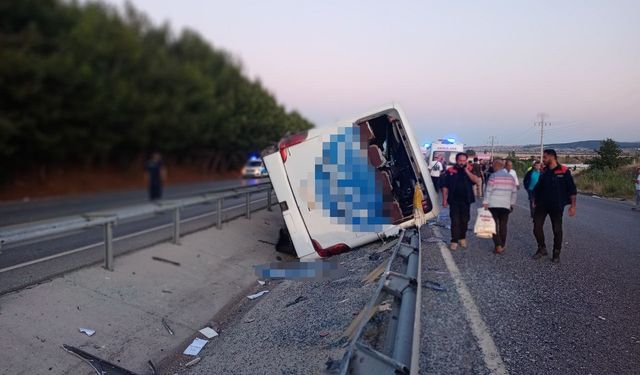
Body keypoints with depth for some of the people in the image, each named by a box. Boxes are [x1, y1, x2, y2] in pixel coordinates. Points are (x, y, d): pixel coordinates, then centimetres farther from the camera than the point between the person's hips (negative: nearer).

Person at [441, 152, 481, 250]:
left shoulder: (469, 171, 5)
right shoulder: (450, 171, 0)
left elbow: (476, 180, -13)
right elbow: (445, 186, 1)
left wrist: (466, 171, -15)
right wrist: (444, 199, -4)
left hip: (466, 200, 2)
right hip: (454, 200, -2)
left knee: (464, 220, 12)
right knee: (455, 221, -4)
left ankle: (462, 238, 29)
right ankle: (454, 241, 1)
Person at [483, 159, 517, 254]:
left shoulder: (493, 176, -7)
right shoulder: (511, 177, 9)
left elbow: (488, 190, -10)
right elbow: (514, 192, 12)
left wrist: (485, 203, -8)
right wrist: (512, 203, 19)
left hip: (493, 205, -4)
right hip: (506, 205, 4)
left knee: (494, 225, 1)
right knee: (503, 226, 10)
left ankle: (498, 246, -8)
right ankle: (502, 246, 13)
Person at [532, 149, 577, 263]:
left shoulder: (564, 171, -7)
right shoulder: (544, 172, 7)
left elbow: (572, 190, -6)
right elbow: (537, 189, 14)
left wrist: (573, 206, -9)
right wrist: (534, 202, 10)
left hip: (557, 206, -4)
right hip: (542, 205, 4)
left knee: (557, 230, 4)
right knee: (537, 226, -2)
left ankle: (556, 253, 18)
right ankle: (542, 249, 16)